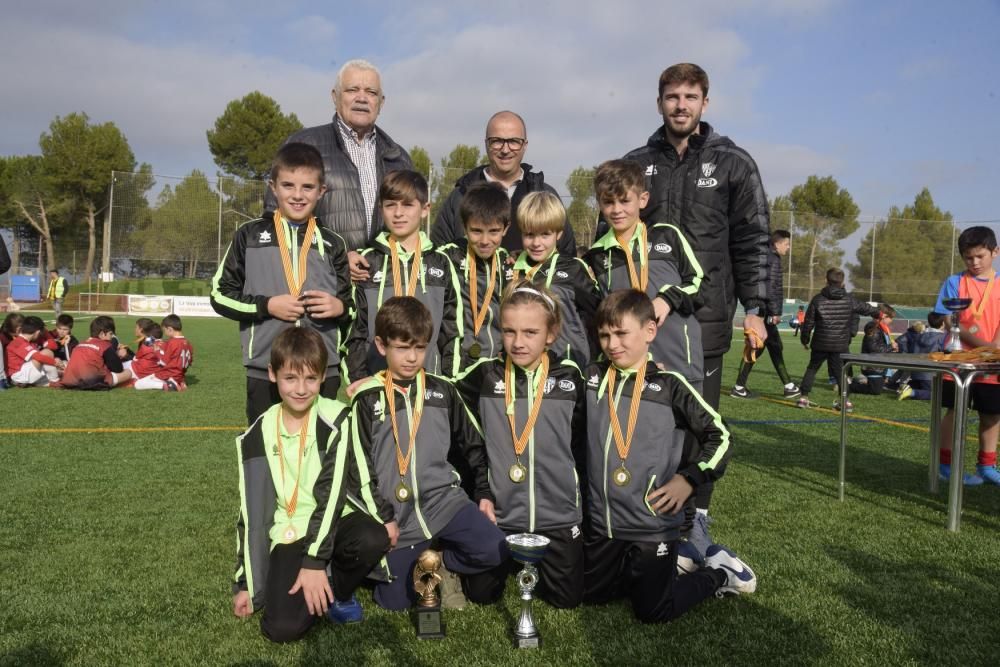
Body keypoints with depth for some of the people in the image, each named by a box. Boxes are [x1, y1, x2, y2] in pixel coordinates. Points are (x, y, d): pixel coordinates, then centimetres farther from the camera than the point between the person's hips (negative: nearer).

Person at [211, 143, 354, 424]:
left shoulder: (332, 243, 8)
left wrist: (340, 307, -8)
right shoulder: (250, 235, 3)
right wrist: (267, 305, -10)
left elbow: (353, 303, 14)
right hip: (265, 372, -1)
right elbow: (220, 295, 4)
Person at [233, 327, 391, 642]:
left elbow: (332, 492, -15)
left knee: (373, 539, -35)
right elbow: (250, 509, 6)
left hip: (335, 522, -1)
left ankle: (339, 590, -1)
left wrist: (315, 561, -20)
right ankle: (322, 587, 13)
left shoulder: (334, 420, -8)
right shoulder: (258, 435, 2)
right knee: (283, 627, -22)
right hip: (288, 535, 1)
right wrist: (245, 583, 7)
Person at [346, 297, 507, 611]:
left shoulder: (443, 391, 6)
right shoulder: (367, 399, -2)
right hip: (395, 513, -1)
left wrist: (484, 493, 9)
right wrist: (382, 517, -7)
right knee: (395, 601, -2)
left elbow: (472, 445, 14)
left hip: (445, 499, 2)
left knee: (494, 550, -20)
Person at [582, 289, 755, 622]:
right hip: (600, 523, 5)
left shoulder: (669, 385, -8)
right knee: (591, 593, 14)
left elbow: (719, 437, -2)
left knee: (653, 611, 0)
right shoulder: (590, 378, 2)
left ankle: (717, 572, 24)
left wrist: (688, 479, -10)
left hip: (653, 524, -4)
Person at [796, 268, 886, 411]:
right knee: (840, 371, 9)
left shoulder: (818, 299, -4)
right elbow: (866, 308, 18)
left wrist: (805, 339, 12)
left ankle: (804, 397, 7)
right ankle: (845, 400, 4)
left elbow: (808, 322, -1)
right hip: (841, 345, 0)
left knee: (812, 368, 12)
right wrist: (877, 312, 41)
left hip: (820, 343, 0)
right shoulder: (850, 300, 0)